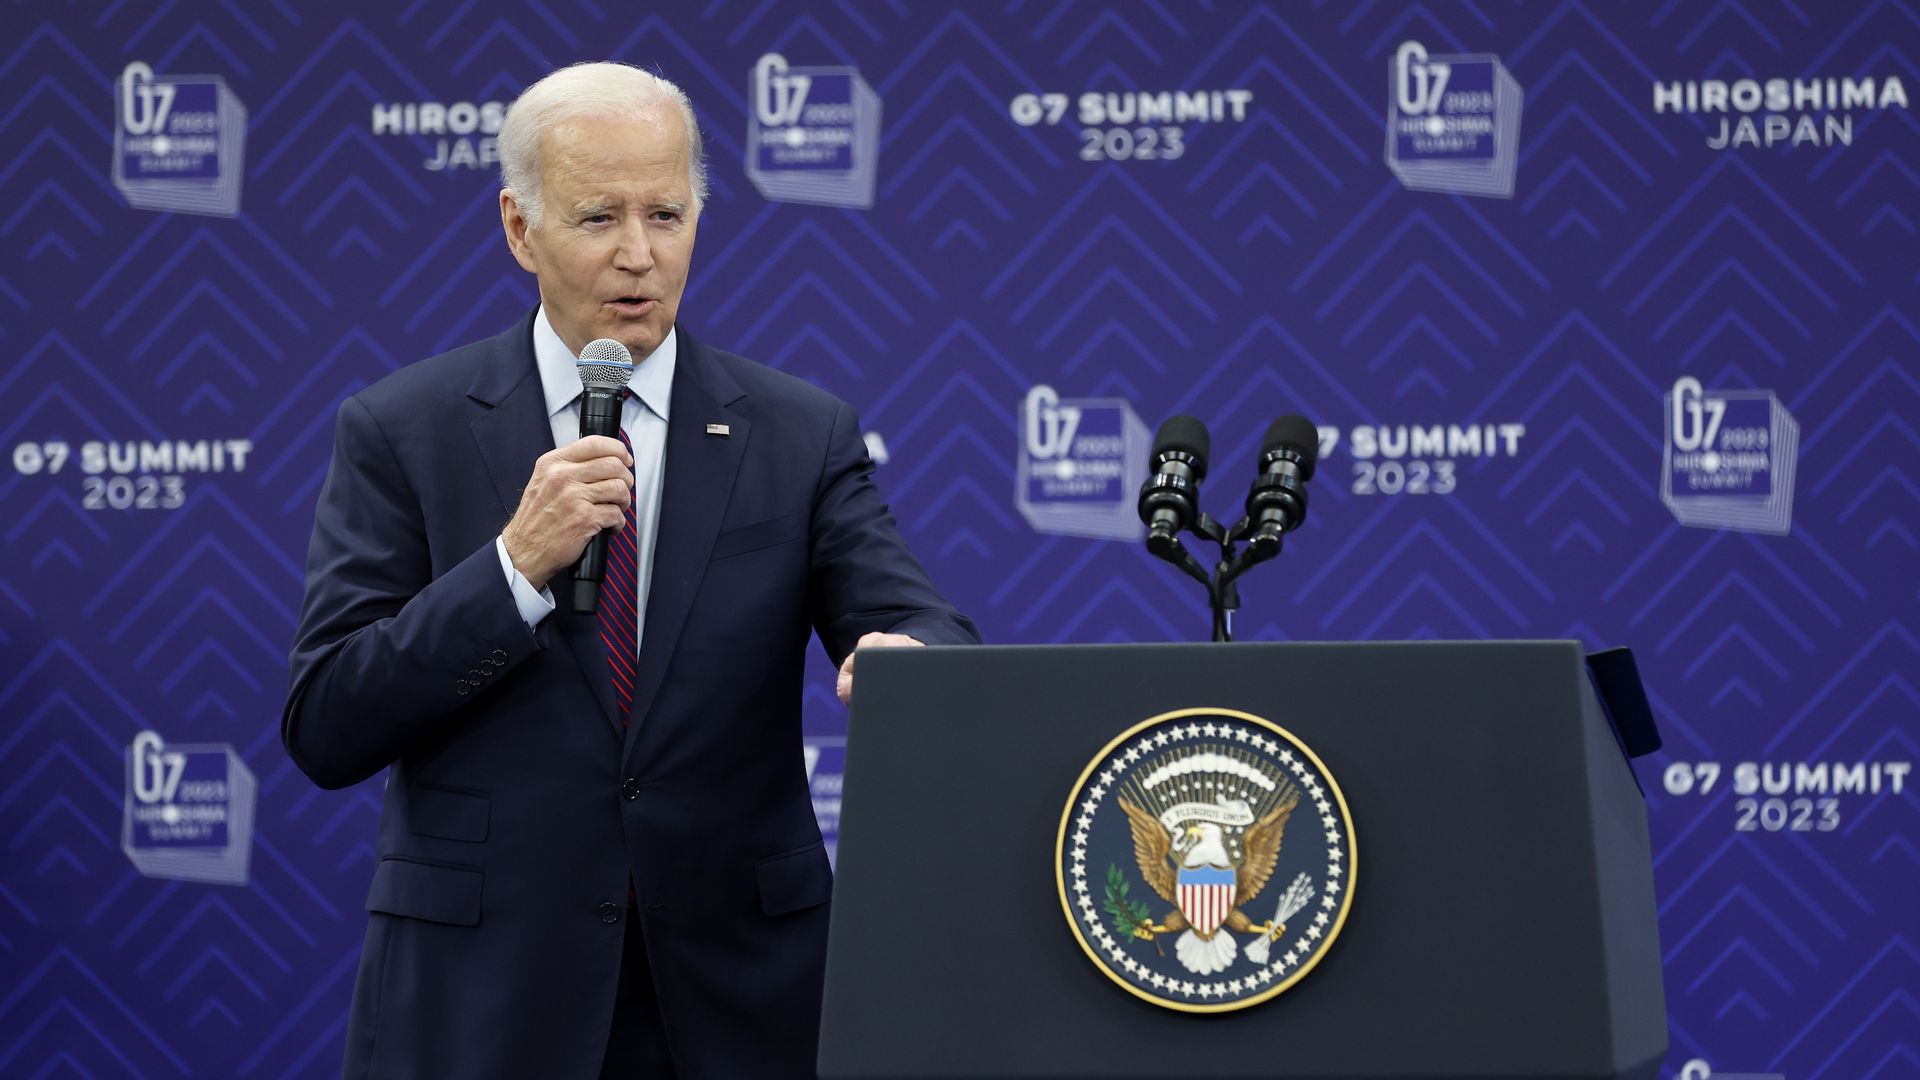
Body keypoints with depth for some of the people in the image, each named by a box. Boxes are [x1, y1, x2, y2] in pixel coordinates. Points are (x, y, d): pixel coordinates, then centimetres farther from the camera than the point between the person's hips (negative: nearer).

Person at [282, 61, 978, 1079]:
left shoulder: (803, 437, 4)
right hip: (483, 998, -1)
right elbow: (323, 730, -6)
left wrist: (904, 659, -30)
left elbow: (932, 641, -6)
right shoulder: (398, 432, 0)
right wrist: (517, 565, -18)